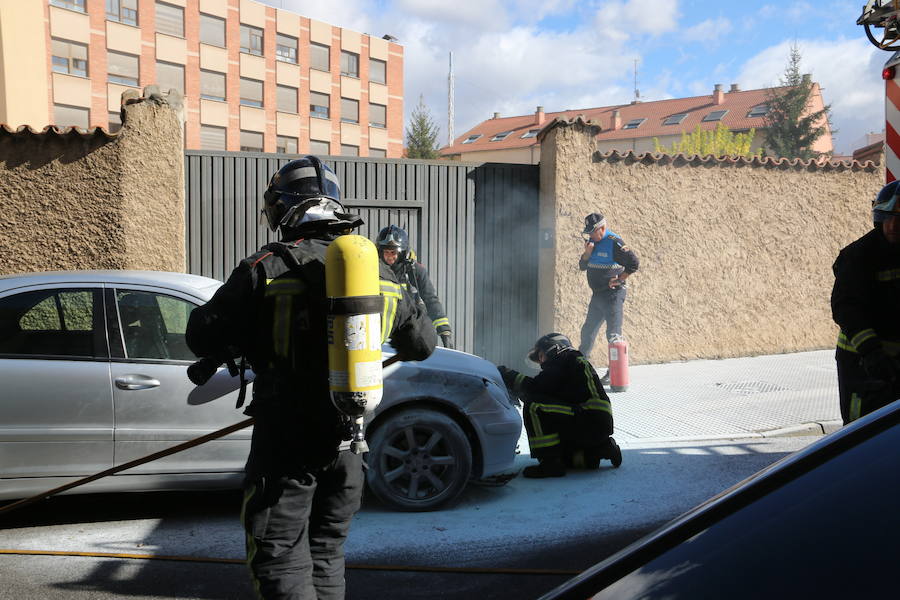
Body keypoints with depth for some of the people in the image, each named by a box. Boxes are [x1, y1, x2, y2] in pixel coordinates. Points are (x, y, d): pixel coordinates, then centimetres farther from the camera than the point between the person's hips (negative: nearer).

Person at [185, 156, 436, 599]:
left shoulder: (266, 269, -11)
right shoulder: (378, 274, 5)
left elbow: (202, 337, -8)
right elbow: (422, 343, 15)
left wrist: (250, 343, 14)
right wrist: (403, 350, 39)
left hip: (285, 443, -5)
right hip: (345, 444, 5)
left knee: (281, 562, 5)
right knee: (326, 554, 21)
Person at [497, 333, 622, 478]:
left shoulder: (563, 360, -3)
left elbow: (535, 388, -15)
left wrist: (508, 375, -3)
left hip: (591, 421, -10)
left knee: (534, 407, -18)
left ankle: (551, 463, -18)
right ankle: (600, 449, 15)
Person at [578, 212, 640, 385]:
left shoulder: (614, 243, -15)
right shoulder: (592, 242, 10)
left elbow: (634, 263, -18)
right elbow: (582, 266, 12)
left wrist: (619, 280, -14)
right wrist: (587, 253, -6)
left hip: (613, 295, -9)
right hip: (597, 295, 9)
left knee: (614, 335, -5)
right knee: (587, 331, 15)